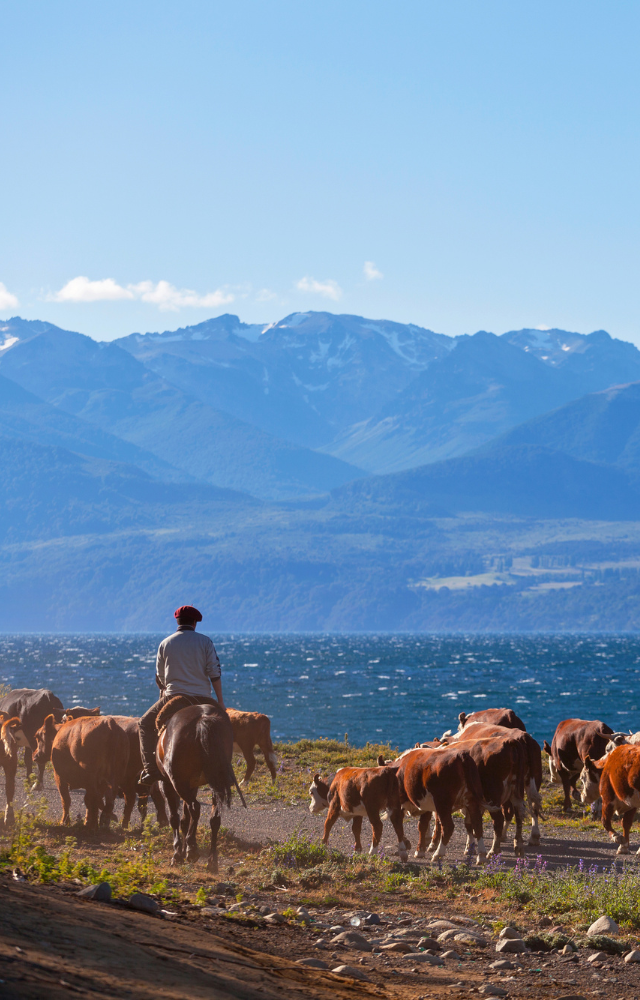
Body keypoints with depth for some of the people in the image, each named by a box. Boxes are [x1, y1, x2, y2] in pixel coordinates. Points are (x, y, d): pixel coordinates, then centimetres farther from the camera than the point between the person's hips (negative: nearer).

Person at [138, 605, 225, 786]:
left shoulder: (165, 644, 8)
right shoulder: (205, 642, 4)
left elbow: (160, 678, 16)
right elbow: (214, 673, -2)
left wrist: (164, 698, 32)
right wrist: (221, 702, 2)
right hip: (203, 699, 0)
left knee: (145, 725, 15)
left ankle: (150, 770, -2)